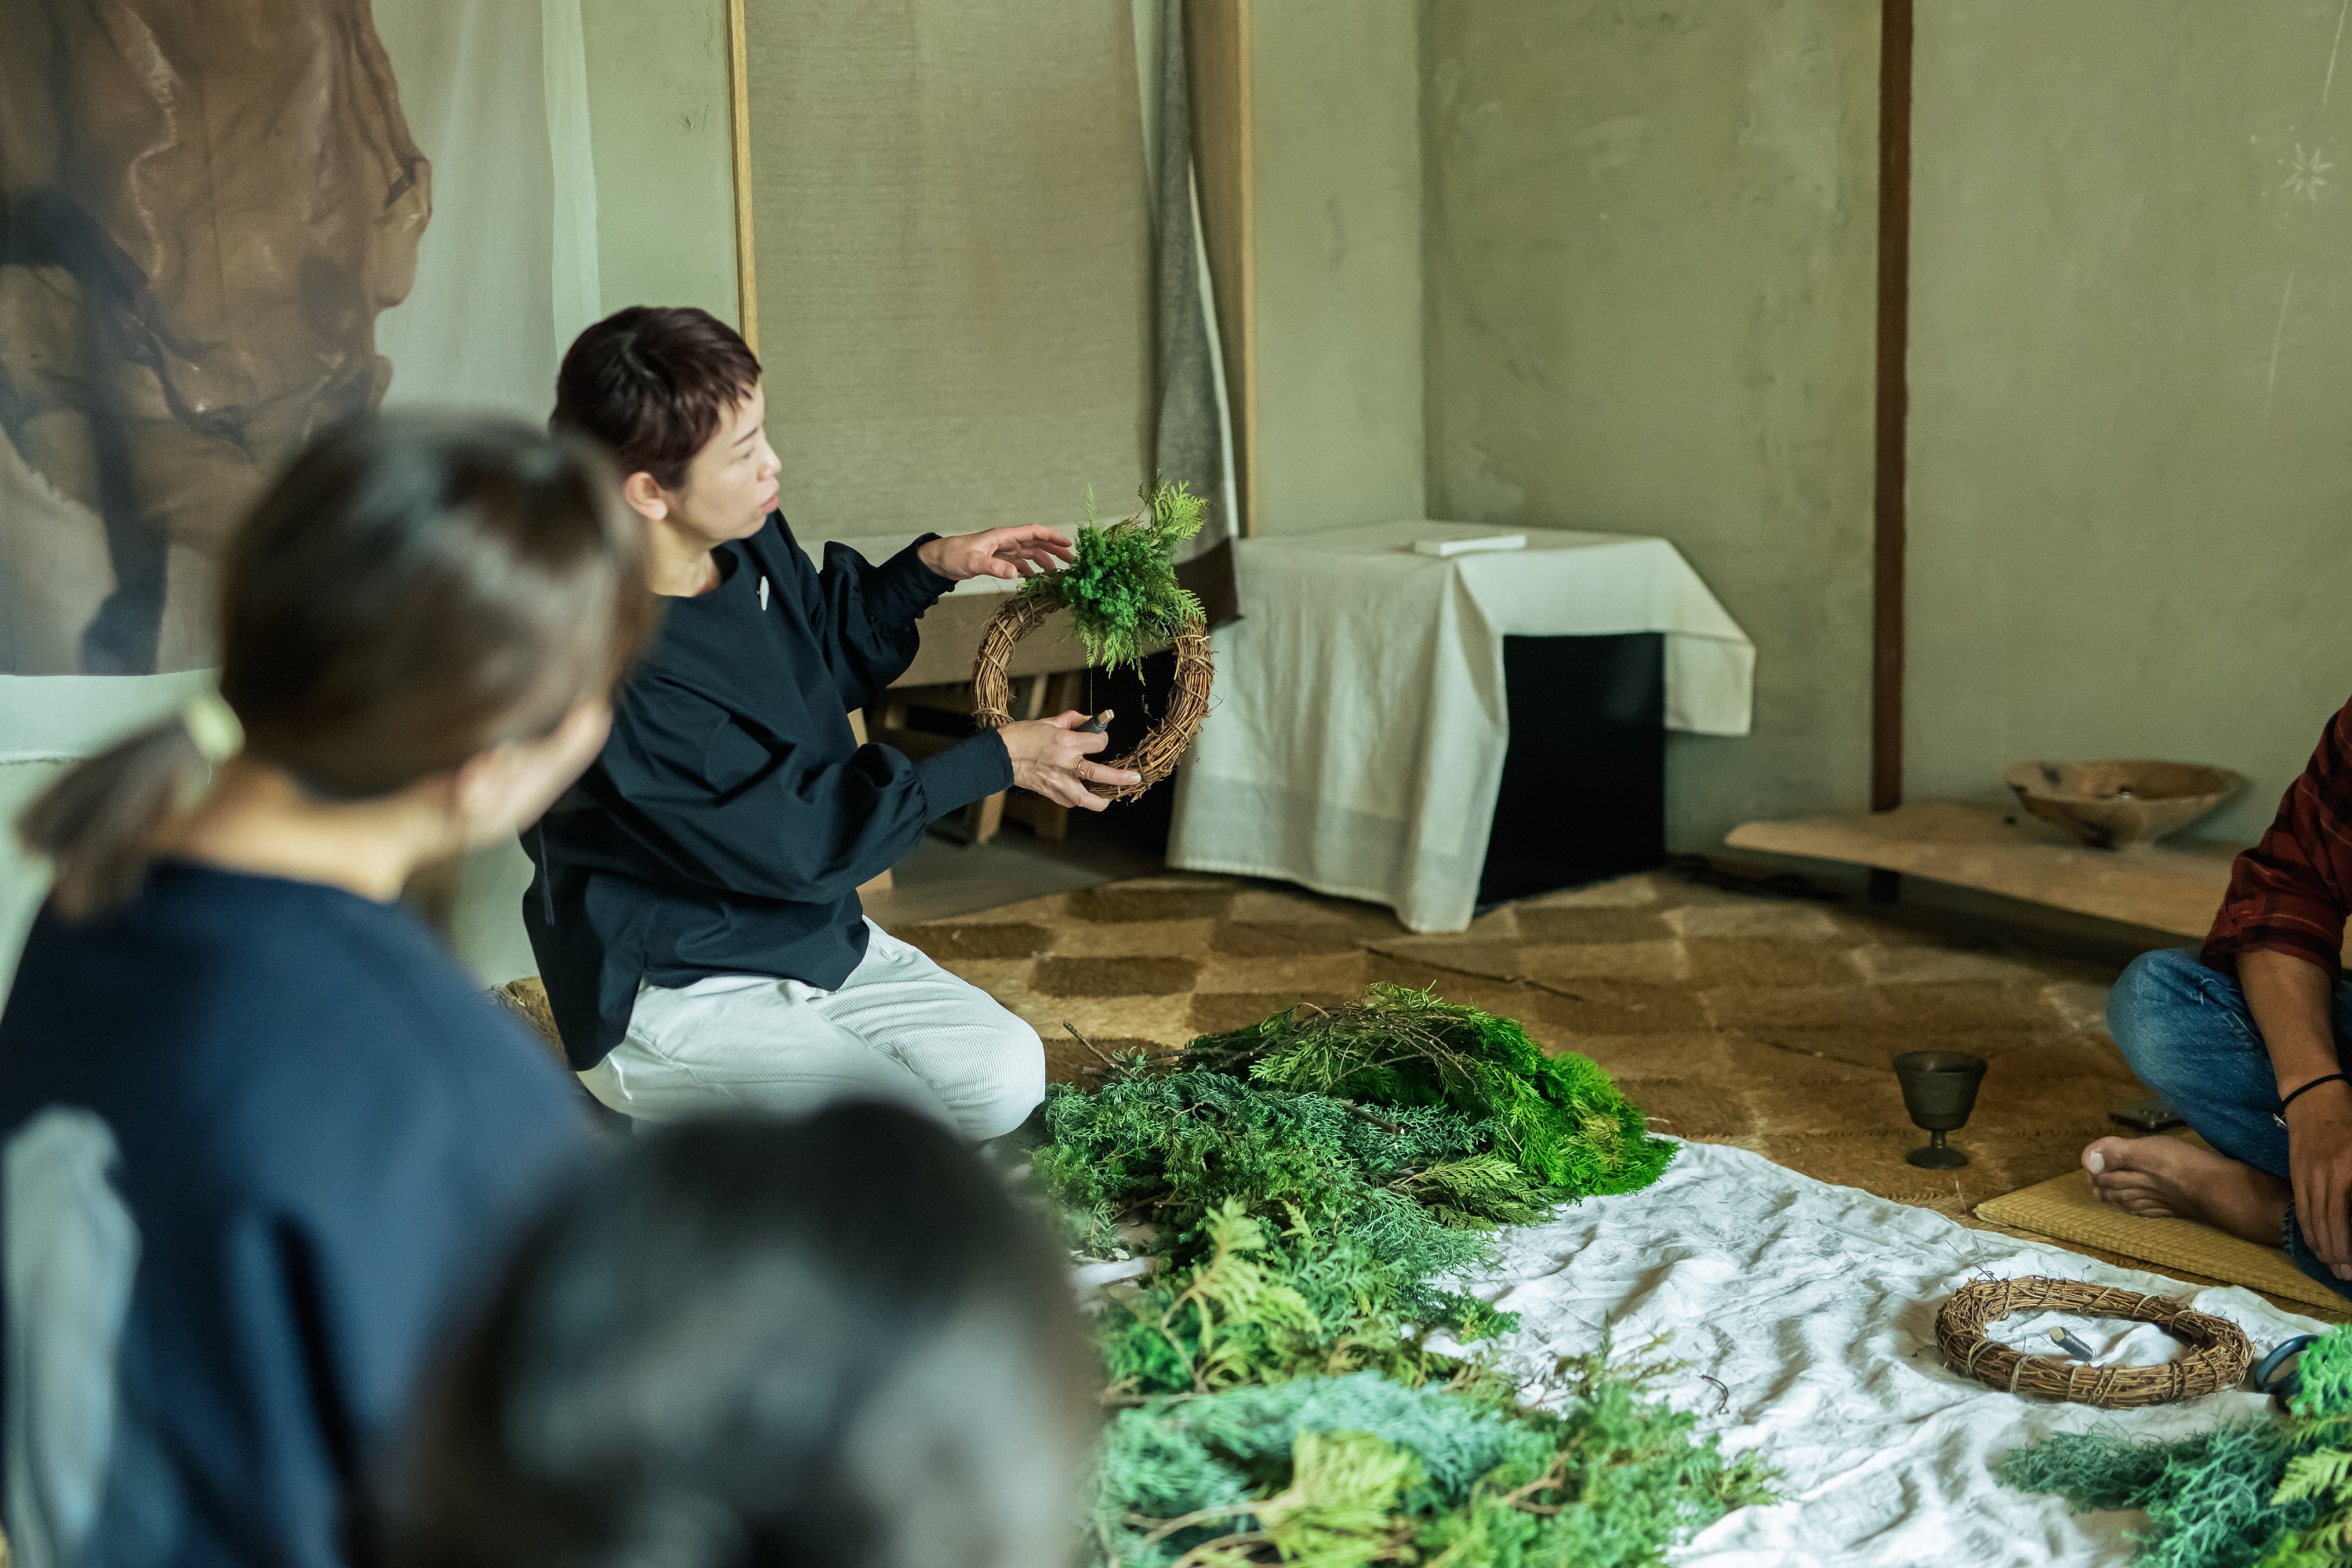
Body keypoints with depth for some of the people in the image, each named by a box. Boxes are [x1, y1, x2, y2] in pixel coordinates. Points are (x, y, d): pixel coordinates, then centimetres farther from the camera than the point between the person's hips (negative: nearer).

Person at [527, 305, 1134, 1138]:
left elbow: (827, 652, 18)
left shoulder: (749, 540, -6)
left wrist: (933, 565, 3)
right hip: (669, 999, -8)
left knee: (1008, 1077, 0)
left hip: (811, 935, 9)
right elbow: (796, 841, -25)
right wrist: (994, 760, -19)